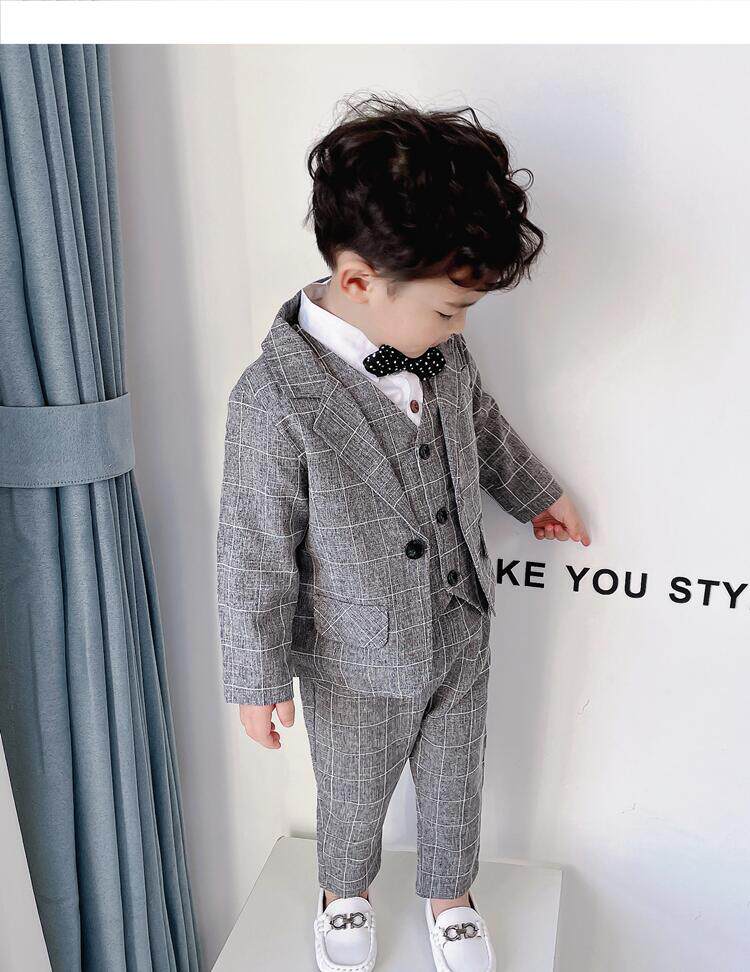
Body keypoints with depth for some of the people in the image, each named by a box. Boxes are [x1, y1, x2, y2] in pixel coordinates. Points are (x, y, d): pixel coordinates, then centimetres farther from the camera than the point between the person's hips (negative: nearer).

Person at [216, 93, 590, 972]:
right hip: (355, 672, -4)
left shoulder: (442, 353, -11)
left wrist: (538, 494, 23)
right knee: (353, 803, 23)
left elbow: (484, 426, 12)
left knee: (455, 785, 25)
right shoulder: (275, 401, -29)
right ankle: (345, 895, 57)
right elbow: (255, 555, -20)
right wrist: (259, 682, -11)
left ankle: (450, 898, 55)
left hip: (461, 641, 5)